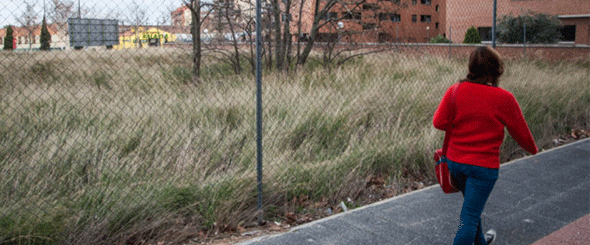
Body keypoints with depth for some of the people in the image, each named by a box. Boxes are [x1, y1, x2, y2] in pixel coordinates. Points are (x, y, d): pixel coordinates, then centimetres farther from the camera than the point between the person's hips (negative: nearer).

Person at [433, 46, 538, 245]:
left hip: (455, 161, 5)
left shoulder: (455, 90, -7)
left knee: (472, 206, 27)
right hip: (484, 166, -4)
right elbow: (521, 132, -1)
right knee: (470, 216, 3)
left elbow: (439, 122, -7)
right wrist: (533, 149, 19)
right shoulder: (504, 98, -13)